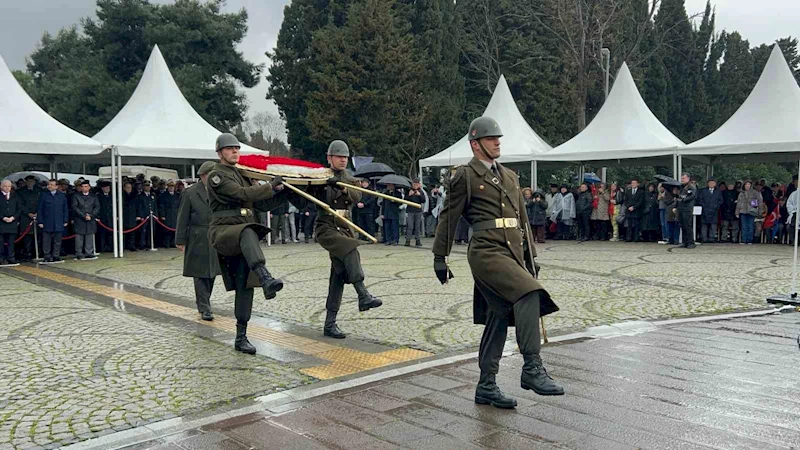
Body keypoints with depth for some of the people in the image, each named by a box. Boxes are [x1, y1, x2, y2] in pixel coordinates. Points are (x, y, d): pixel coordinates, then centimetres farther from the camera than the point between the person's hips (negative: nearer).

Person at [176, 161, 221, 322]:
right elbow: (183, 218, -3)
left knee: (211, 273, 11)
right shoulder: (190, 193, -4)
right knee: (200, 274, -1)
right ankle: (204, 308, 4)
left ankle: (203, 301, 28)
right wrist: (180, 240, -6)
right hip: (198, 240, -4)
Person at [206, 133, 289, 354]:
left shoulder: (243, 175, 22)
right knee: (248, 233, -41)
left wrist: (285, 192, 7)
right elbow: (242, 194, -16)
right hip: (222, 231, -7)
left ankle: (241, 338, 9)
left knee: (245, 286, 2)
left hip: (243, 235, 7)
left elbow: (263, 204, 20)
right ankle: (266, 280, -63)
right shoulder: (216, 175, -2)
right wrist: (270, 186, -13)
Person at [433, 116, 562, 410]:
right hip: (487, 251, -7)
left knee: (498, 319, 7)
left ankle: (486, 387, 16)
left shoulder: (510, 176, 21)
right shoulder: (465, 176, 0)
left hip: (513, 252, 7)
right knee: (528, 292, -26)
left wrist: (530, 255, 21)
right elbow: (448, 218, 0)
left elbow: (523, 219, 25)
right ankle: (532, 369, -21)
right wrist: (440, 258, -1)